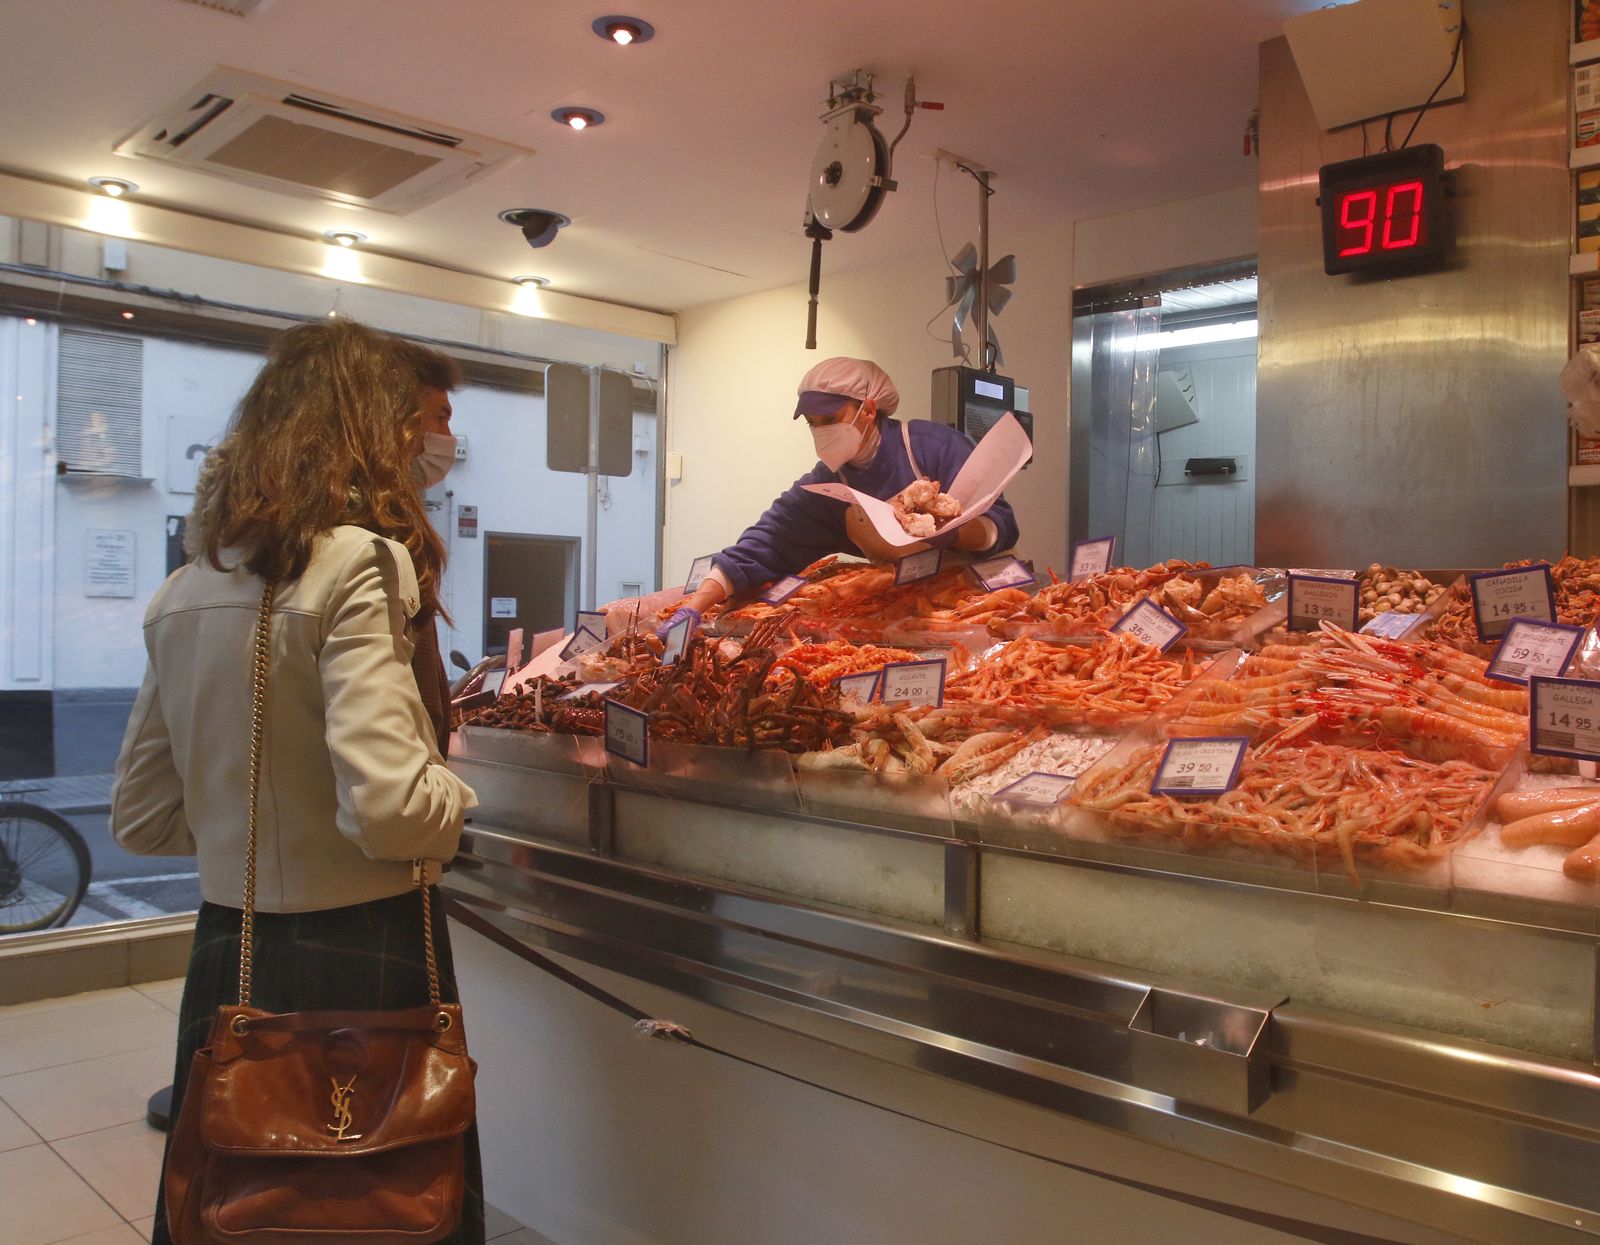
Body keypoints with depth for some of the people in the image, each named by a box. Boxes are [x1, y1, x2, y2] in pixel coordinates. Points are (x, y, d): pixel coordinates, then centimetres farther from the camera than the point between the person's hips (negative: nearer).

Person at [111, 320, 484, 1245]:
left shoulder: (184, 592, 5)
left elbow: (142, 818, 11)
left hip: (226, 955, 7)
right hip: (360, 957, -6)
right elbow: (389, 807, -25)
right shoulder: (357, 561, -16)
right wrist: (458, 793, -5)